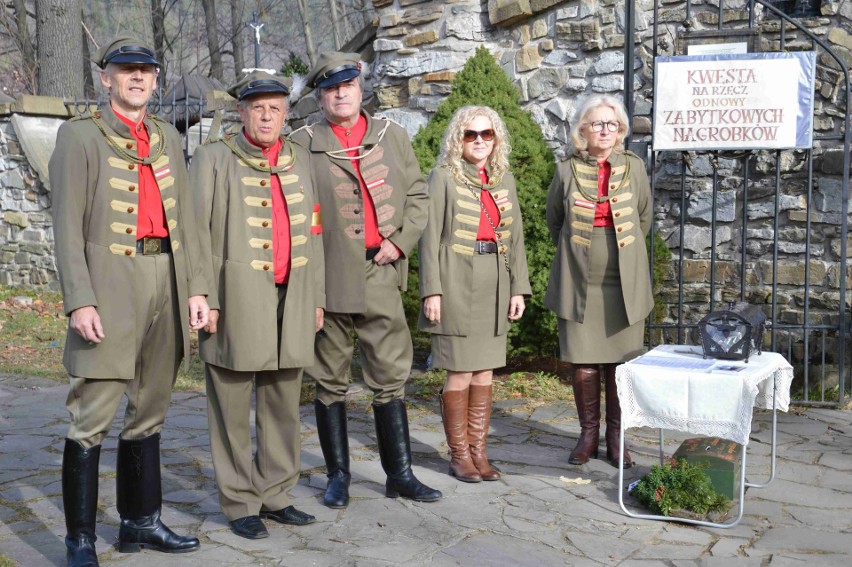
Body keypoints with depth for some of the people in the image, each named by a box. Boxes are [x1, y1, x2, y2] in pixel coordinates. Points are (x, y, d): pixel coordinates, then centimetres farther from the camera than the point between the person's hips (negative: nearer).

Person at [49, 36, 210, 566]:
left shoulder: (169, 138, 15)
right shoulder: (79, 135, 0)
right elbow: (68, 225, -6)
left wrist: (197, 287, 8)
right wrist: (79, 301, -14)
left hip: (167, 282, 6)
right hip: (111, 283, -5)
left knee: (149, 413, 13)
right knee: (93, 418, -5)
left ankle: (141, 521, 24)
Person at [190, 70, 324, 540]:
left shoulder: (298, 160, 13)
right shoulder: (212, 159, 0)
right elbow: (198, 234, -5)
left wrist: (316, 297, 12)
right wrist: (204, 300, -12)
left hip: (290, 301, 5)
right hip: (235, 301, -4)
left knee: (283, 406, 9)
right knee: (233, 409, 3)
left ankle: (275, 495, 20)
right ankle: (239, 504, 13)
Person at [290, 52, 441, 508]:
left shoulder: (393, 137, 12)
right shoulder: (303, 145, 3)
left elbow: (417, 196, 13)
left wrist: (400, 241, -2)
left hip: (380, 275, 2)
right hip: (326, 281, -2)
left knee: (390, 377, 5)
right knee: (330, 381, 6)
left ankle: (400, 474, 14)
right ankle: (338, 475, 18)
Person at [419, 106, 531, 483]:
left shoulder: (504, 178, 13)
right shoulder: (444, 176, -1)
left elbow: (515, 236, 14)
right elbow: (430, 236, -5)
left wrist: (518, 288, 7)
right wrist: (431, 291, -12)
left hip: (494, 285, 5)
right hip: (456, 282, -5)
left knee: (485, 373, 8)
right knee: (460, 372, -3)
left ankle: (478, 451, 17)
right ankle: (459, 455, 10)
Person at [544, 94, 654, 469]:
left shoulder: (633, 167, 4)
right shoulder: (567, 170, 2)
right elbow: (553, 220, 17)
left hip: (624, 283, 0)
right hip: (579, 283, 0)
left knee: (620, 363, 3)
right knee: (583, 362, 2)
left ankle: (616, 438, 15)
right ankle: (588, 434, 16)